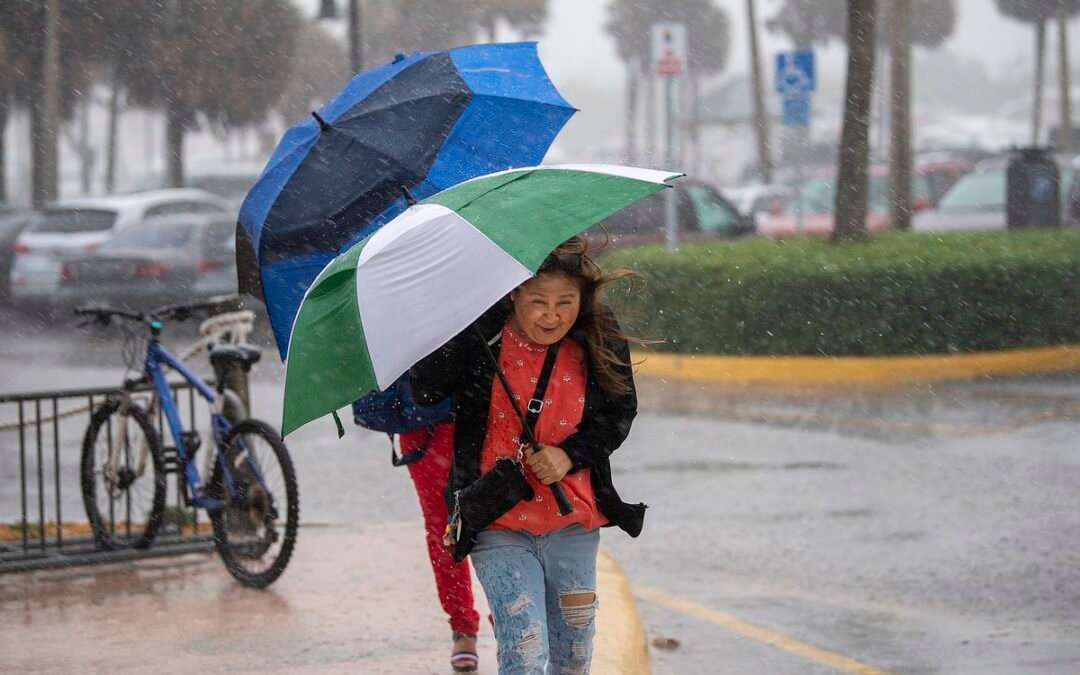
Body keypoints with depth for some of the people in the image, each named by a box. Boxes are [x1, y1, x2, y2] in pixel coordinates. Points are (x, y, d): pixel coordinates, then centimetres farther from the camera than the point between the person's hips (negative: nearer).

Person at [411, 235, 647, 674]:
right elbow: (424, 392, -23)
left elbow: (620, 412, 6)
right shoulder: (480, 338, -13)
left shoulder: (601, 342, -5)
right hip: (498, 526, -3)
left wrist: (571, 455, -10)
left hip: (573, 526, 3)